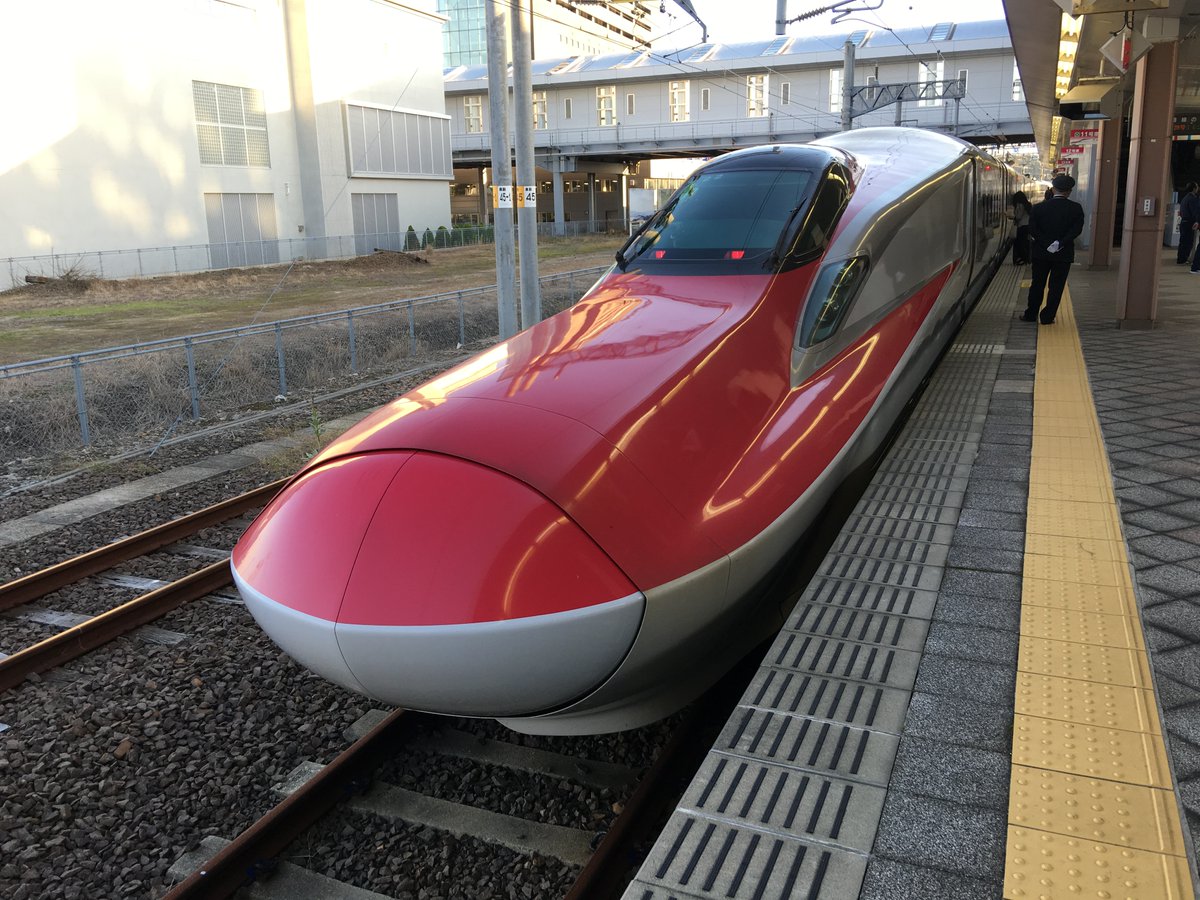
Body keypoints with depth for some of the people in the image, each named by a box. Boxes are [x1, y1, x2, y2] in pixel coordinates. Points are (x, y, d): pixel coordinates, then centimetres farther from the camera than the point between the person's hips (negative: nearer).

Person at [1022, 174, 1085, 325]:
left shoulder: (1039, 208, -4)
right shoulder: (1076, 209, -6)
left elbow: (1033, 230, -10)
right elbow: (1076, 230, -15)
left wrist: (1047, 244, -10)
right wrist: (1060, 243, -17)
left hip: (1041, 253, 1)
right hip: (1064, 254, -1)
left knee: (1037, 285, 13)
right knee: (1056, 287, 7)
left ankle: (1030, 314, 19)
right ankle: (1047, 317, 7)